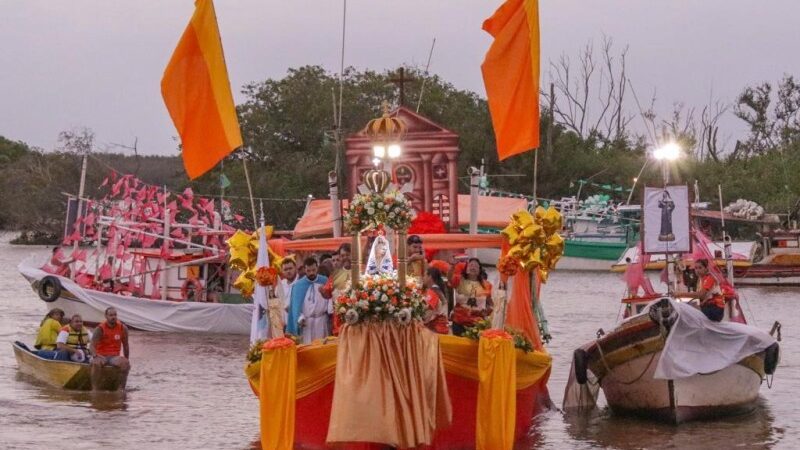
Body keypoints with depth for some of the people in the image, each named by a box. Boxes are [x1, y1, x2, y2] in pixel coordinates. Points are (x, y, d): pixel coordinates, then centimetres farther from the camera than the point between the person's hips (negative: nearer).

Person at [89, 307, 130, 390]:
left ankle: (121, 388, -19)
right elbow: (92, 346, -15)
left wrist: (127, 359, 15)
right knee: (96, 363, -37)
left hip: (114, 357, 3)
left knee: (125, 363, -29)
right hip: (101, 356, -2)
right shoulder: (100, 329, -7)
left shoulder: (123, 328, 2)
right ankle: (94, 388, -31)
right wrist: (95, 355, -34)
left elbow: (125, 346, 14)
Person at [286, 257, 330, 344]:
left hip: (322, 321, 1)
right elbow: (296, 304, -2)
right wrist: (300, 319, -17)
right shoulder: (298, 285, 1)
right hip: (306, 322, -1)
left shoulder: (325, 281, 5)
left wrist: (330, 311, -18)